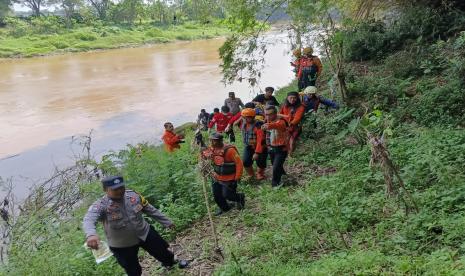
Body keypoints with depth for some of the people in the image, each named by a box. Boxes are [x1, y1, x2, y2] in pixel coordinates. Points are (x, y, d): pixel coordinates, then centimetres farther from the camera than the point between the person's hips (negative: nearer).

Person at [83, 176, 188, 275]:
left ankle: (170, 262, 57)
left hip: (145, 233, 3)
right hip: (122, 244, -3)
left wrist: (166, 222, 7)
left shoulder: (133, 195, -14)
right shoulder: (100, 205, -25)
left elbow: (150, 209, -1)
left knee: (162, 252, 22)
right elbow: (88, 220, -45)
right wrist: (91, 234, -68)